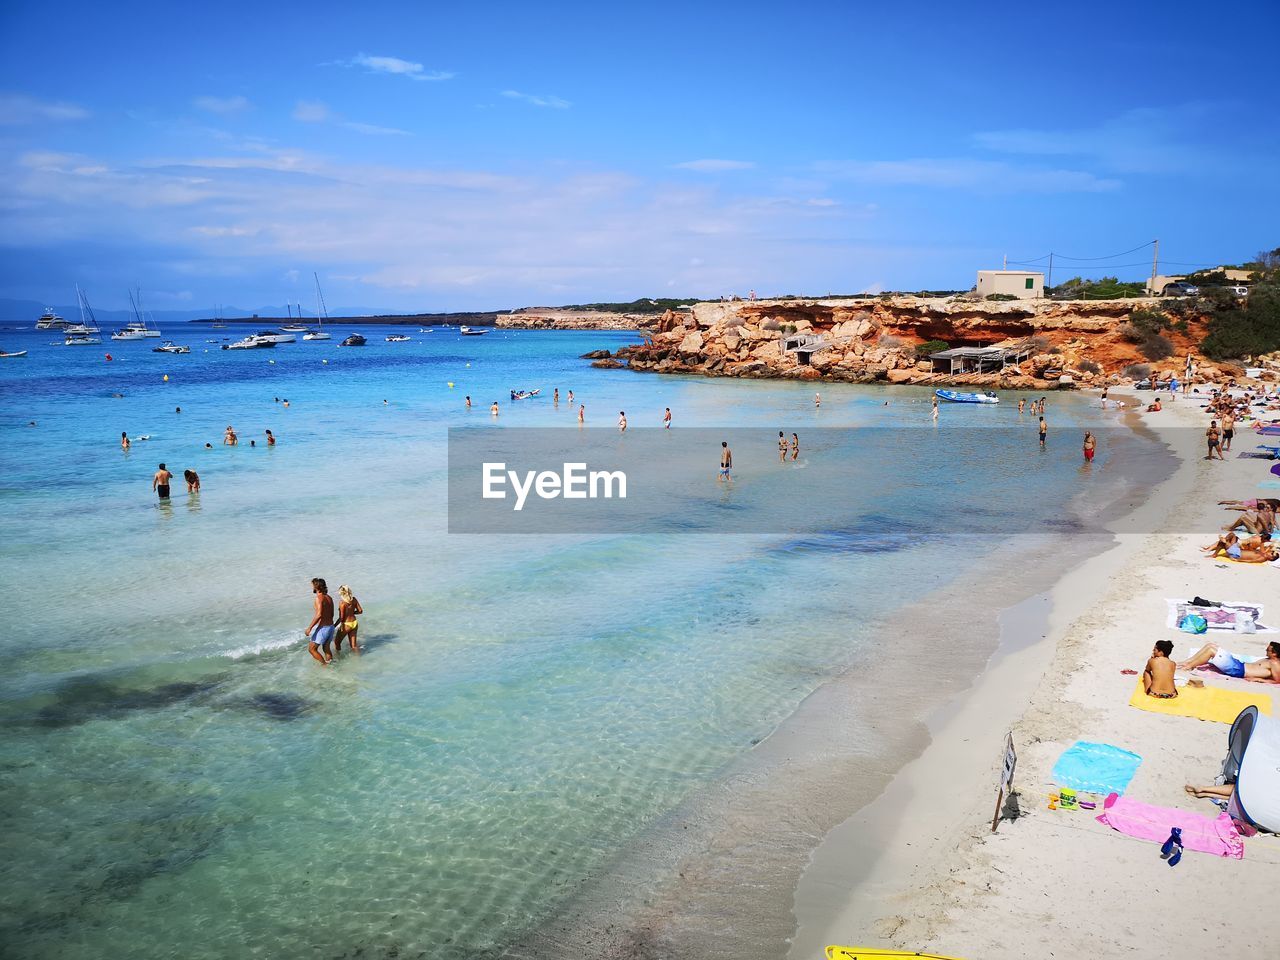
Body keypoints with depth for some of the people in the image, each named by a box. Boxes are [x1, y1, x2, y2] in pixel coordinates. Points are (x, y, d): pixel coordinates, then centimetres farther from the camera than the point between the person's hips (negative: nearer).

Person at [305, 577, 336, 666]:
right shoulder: (329, 598, 9)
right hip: (330, 626, 8)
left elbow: (319, 615, -27)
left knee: (311, 649, 4)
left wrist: (309, 628, -25)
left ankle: (325, 665, 3)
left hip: (322, 628, -8)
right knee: (326, 649, 20)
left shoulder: (319, 598, -17)